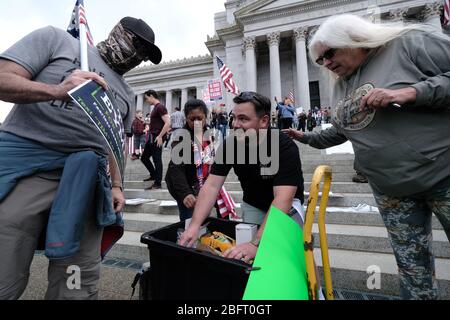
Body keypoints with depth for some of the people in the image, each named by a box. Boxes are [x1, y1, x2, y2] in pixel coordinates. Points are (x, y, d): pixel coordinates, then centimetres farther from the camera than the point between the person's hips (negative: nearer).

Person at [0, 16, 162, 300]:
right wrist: (56, 90, -18)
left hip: (87, 175, 4)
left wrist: (116, 185, 11)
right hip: (26, 160, -3)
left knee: (78, 283, 2)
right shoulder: (56, 39, 11)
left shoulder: (127, 95, 21)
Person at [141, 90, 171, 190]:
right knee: (144, 158, 17)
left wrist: (160, 136, -21)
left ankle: (157, 183, 5)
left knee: (157, 160, -4)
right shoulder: (155, 107, 16)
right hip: (152, 137, 10)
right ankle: (154, 175, 34)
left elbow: (168, 123, -21)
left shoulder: (160, 107, -12)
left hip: (157, 137, -10)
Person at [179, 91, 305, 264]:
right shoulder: (229, 144, -17)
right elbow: (212, 185, -21)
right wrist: (195, 225, -33)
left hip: (285, 204, -3)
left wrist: (256, 244, -47)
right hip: (252, 204, 3)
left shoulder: (285, 147, -30)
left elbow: (283, 198, -38)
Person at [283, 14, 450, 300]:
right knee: (412, 265, 12)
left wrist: (411, 92, -24)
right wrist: (304, 137, 18)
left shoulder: (410, 43, -7)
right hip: (390, 190, 5)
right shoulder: (341, 86, 11)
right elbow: (342, 131, 21)